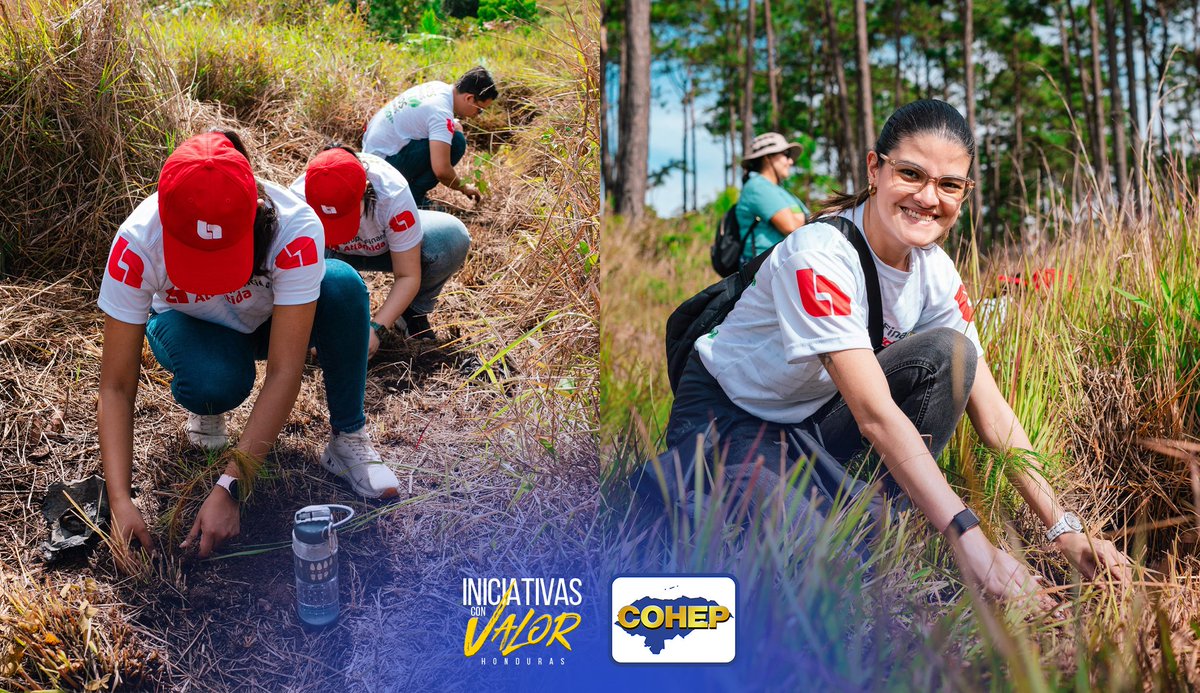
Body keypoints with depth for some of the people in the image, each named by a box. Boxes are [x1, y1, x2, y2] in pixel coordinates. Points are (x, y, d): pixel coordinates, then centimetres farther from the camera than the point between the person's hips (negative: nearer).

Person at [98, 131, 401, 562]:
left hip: (274, 319, 0)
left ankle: (348, 439, -17)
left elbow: (284, 372, -39)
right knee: (214, 383, -37)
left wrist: (229, 488, -44)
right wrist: (120, 502, -41)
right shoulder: (137, 243, -34)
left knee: (342, 285, -34)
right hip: (193, 327, 0)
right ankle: (206, 408, 2)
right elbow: (116, 387, -30)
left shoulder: (295, 228, -38)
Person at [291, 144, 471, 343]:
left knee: (452, 239, -31)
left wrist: (376, 327, -39)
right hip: (338, 254, 1)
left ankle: (414, 311, -5)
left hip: (385, 247, 0)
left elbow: (407, 276, -29)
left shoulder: (393, 195, -36)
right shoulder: (299, 198, -33)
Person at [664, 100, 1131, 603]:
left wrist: (1063, 529, -11)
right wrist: (967, 538, -40)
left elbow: (989, 409, -6)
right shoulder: (819, 255, -29)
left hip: (815, 426, 7)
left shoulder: (936, 272, -7)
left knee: (949, 353, -17)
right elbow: (876, 413, -36)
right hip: (726, 419, -6)